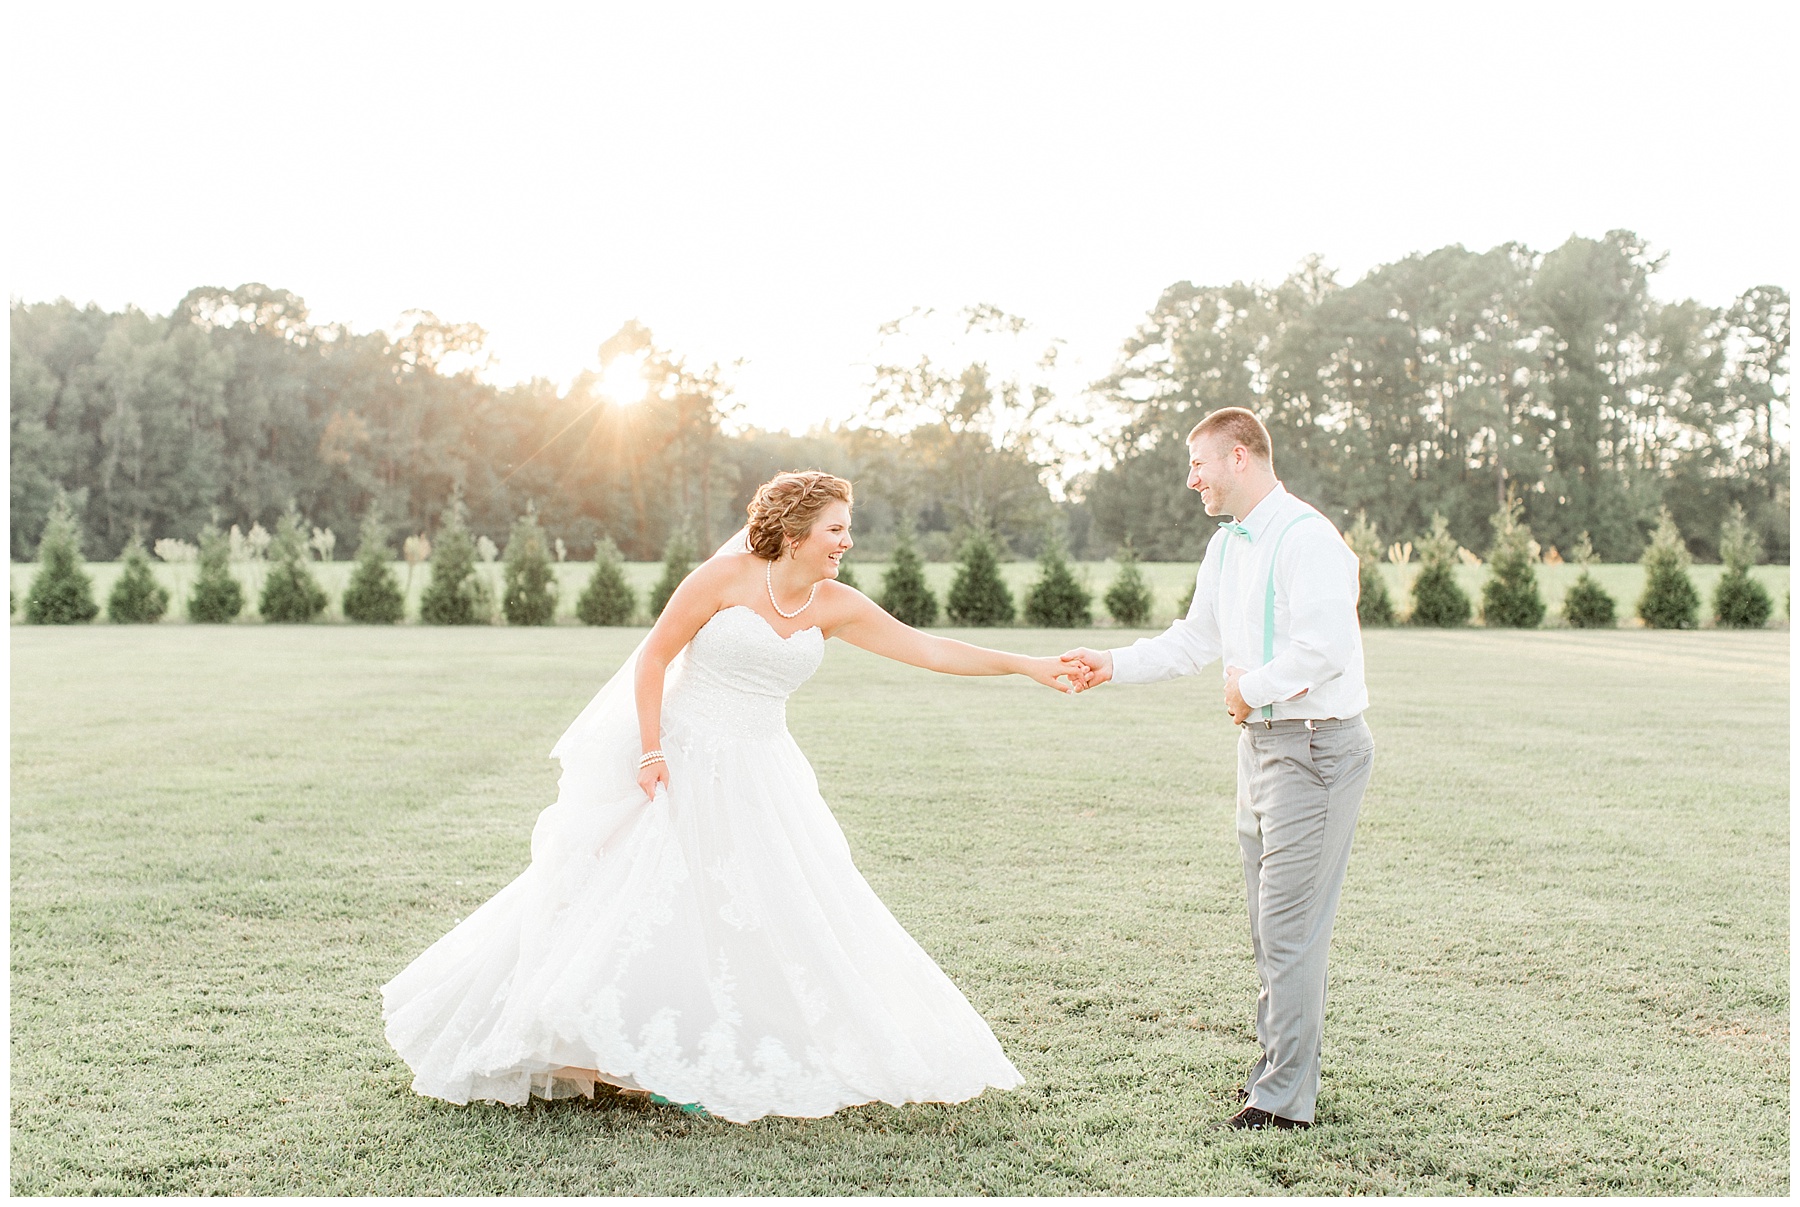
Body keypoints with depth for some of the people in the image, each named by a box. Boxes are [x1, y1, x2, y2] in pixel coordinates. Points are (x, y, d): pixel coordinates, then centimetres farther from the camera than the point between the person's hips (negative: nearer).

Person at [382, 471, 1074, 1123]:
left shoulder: (835, 606, -1)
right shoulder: (726, 576, -13)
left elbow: (929, 650, -2)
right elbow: (653, 656, -9)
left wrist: (1030, 667, -6)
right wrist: (650, 750, -15)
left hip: (756, 779, 5)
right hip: (679, 766, -4)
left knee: (791, 915, -1)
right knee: (646, 902, -3)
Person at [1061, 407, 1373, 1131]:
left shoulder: (1306, 538, -16)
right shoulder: (1226, 546, 14)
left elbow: (1325, 646, -26)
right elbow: (1195, 641, 21)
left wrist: (1252, 686, -14)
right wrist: (1113, 666, 14)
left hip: (1315, 746, -10)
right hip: (1262, 742, 10)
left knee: (1290, 926, -6)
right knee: (1269, 921, 17)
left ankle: (1286, 1097, 3)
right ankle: (1279, 1064, 31)